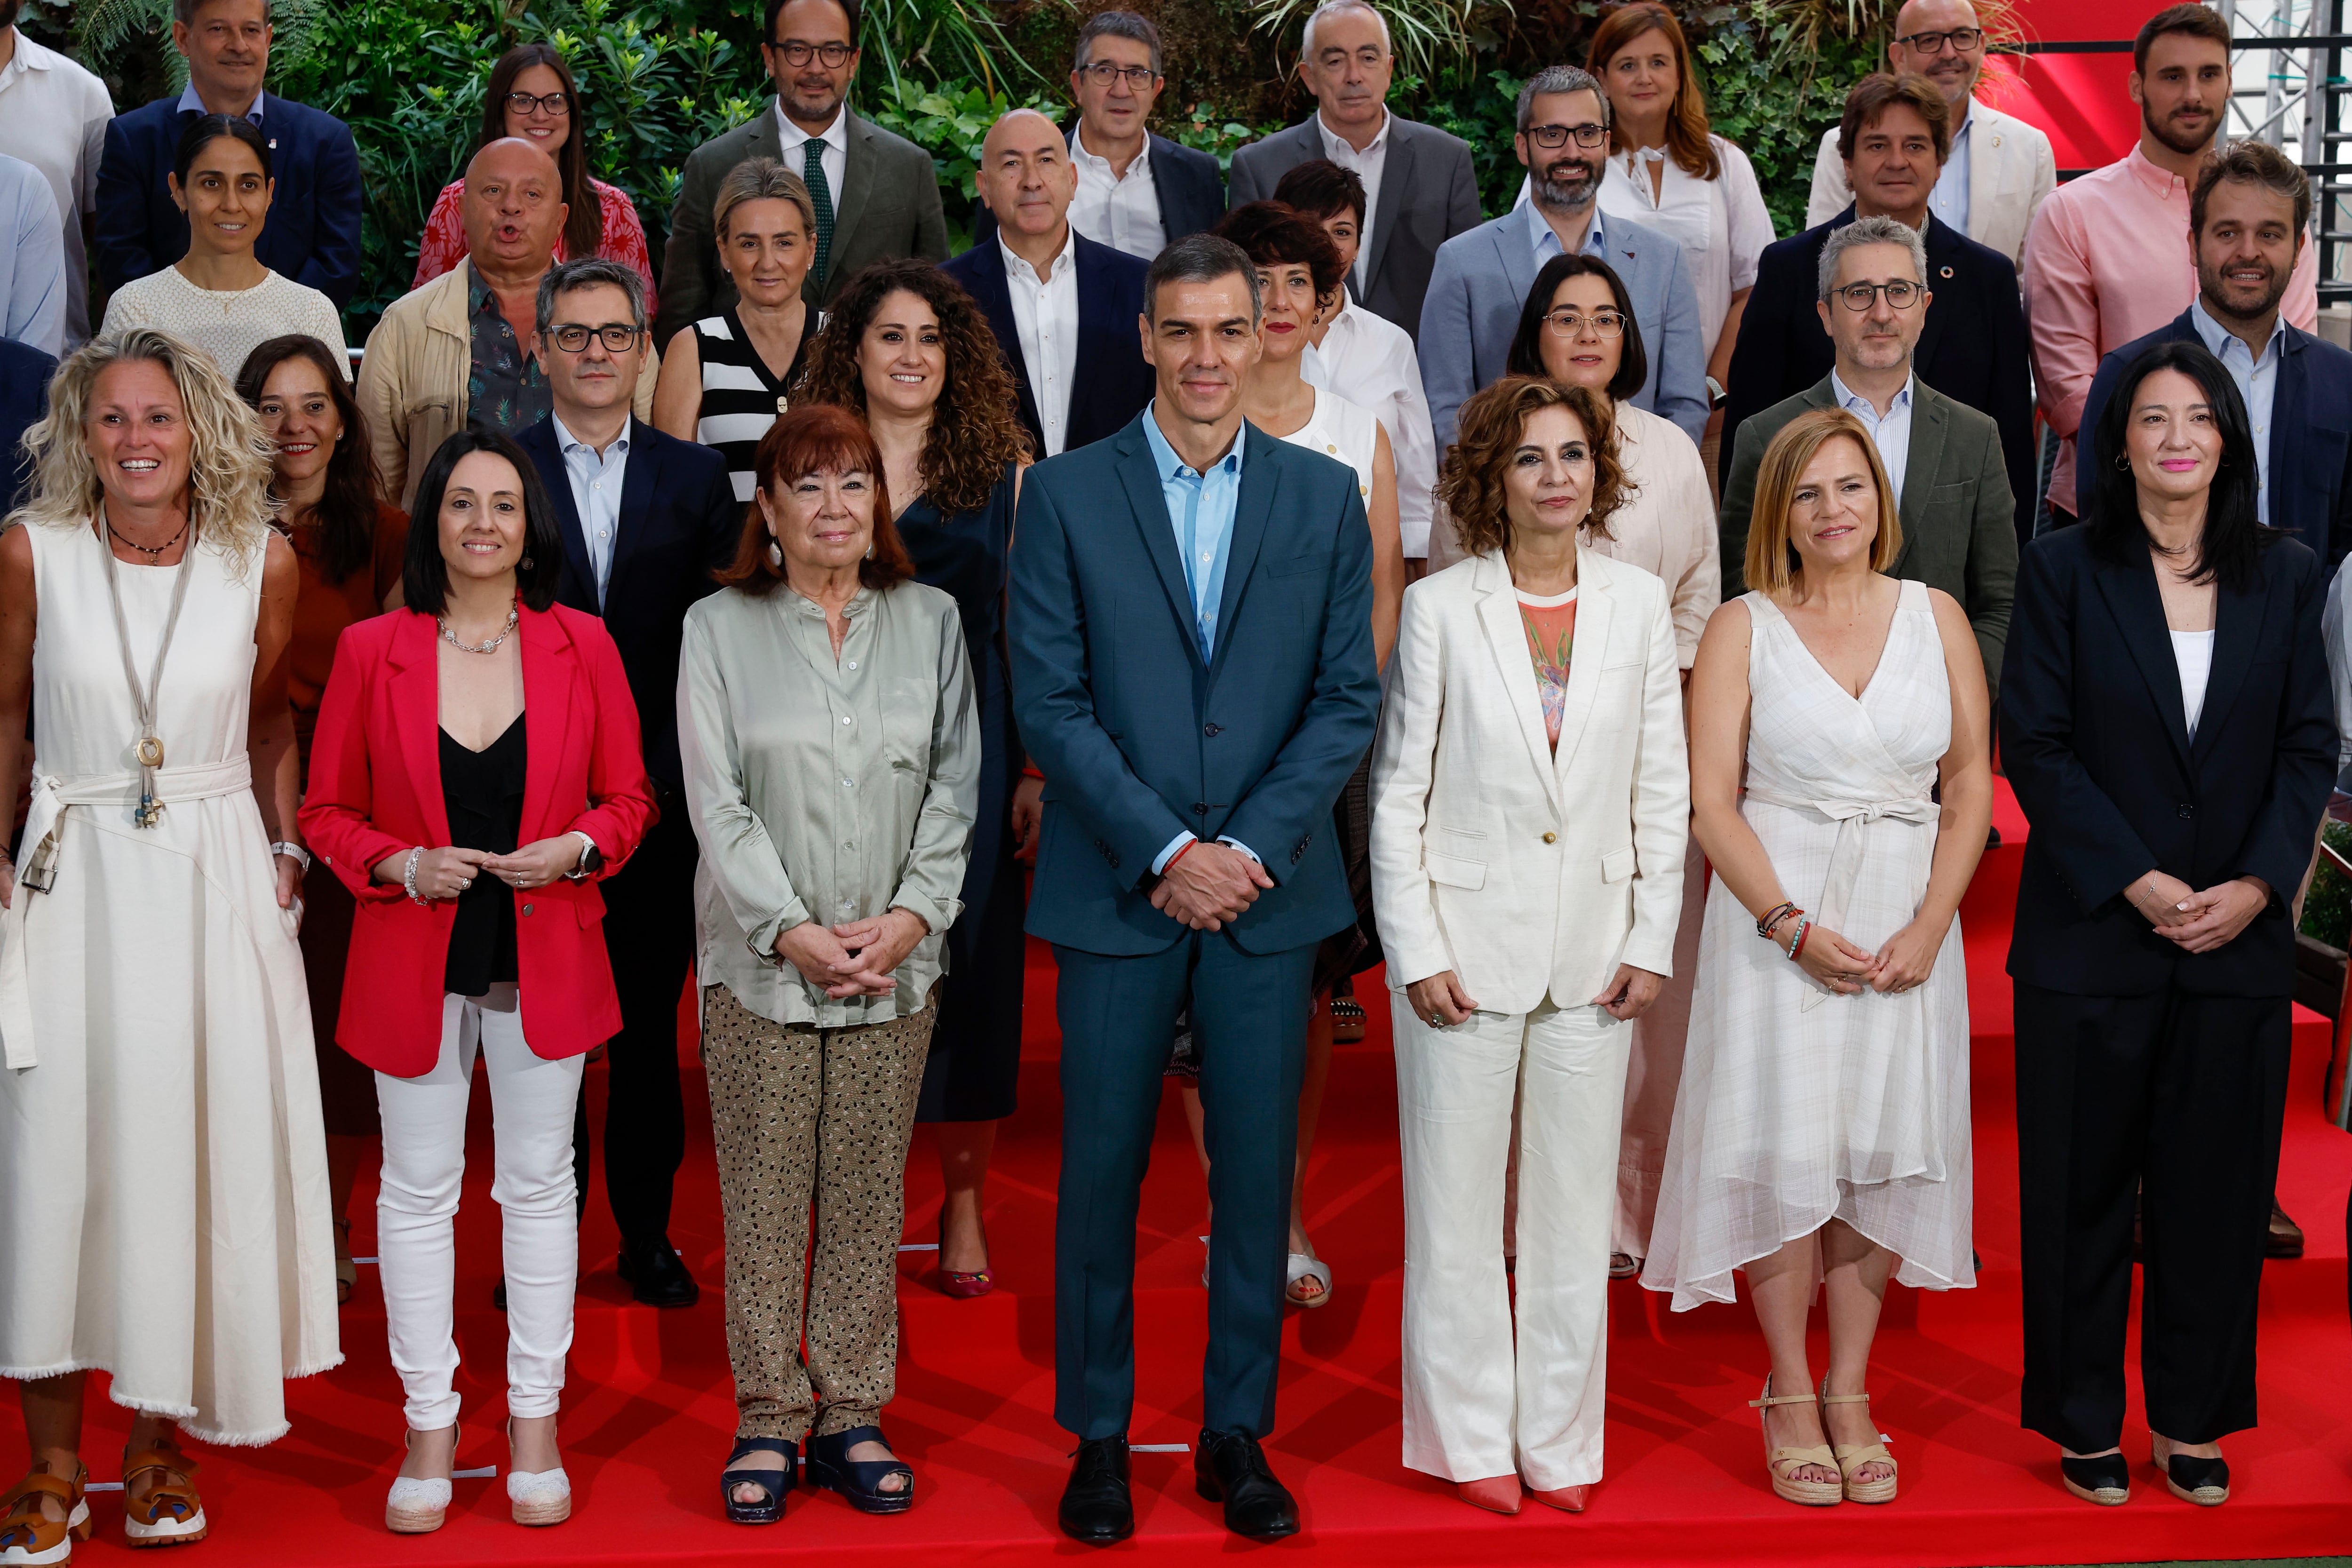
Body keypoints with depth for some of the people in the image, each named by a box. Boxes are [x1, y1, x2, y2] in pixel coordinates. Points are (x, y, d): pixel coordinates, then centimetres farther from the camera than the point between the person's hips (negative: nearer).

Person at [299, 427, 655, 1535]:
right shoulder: (371, 652, -3)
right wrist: (400, 865, -14)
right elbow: (327, 811, 3)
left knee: (539, 1183, 8)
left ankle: (534, 1421, 20)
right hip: (412, 961, 0)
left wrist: (578, 848, -13)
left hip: (545, 956, 0)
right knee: (418, 1188, 7)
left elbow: (629, 798, 6)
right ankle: (428, 1424, 19)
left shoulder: (581, 645, -1)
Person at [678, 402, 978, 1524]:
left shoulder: (930, 622, 8)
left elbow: (956, 783, 5)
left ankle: (851, 1416, 16)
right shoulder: (720, 628, 2)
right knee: (764, 1200, 2)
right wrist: (789, 929, -12)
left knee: (870, 1195, 6)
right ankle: (769, 1422, 13)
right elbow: (717, 801, -4)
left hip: (895, 962, 2)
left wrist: (913, 914, -8)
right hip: (760, 964, -2)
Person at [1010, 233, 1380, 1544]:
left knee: (1258, 1175, 7)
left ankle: (1240, 1436, 19)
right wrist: (1166, 850, -12)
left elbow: (1350, 698, 3)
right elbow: (1051, 703, -4)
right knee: (1101, 1175, 4)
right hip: (1116, 892, -1)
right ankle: (1099, 1439, 17)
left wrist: (1251, 848, -9)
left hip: (1270, 891, 1)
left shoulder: (1325, 498, 6)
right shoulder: (1066, 496, 1)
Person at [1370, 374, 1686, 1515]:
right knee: (1456, 1204, 5)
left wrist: (1652, 940, 2)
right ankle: (1472, 1439, 19)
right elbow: (1398, 793, -2)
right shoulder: (1439, 608, -4)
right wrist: (1417, 950, -7)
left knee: (1576, 1204, 9)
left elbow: (1662, 791, 7)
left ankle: (1560, 1439, 21)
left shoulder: (1640, 605, 4)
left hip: (1594, 950, 2)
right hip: (1467, 941, -2)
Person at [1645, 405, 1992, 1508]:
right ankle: (1790, 1393, 10)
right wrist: (1795, 926, -15)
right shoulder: (1742, 629, 1)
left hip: (1907, 922, 2)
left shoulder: (1936, 617, 7)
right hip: (1777, 913, -2)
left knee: (1885, 1145, 4)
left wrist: (1929, 925, -7)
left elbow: (1971, 787, 5)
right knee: (1785, 1145, -3)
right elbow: (1712, 802, -5)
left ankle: (1852, 1390, 16)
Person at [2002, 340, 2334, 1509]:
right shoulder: (2065, 570, -1)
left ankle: (2192, 1419, 21)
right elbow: (2035, 746, -6)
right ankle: (2085, 1420, 16)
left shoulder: (2286, 576, 7)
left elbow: (2310, 746, 5)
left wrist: (2259, 884, -9)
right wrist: (2138, 882, -14)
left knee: (2216, 1184, 8)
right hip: (2092, 933, -2)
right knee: (2084, 1183, 4)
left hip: (2239, 936, 2)